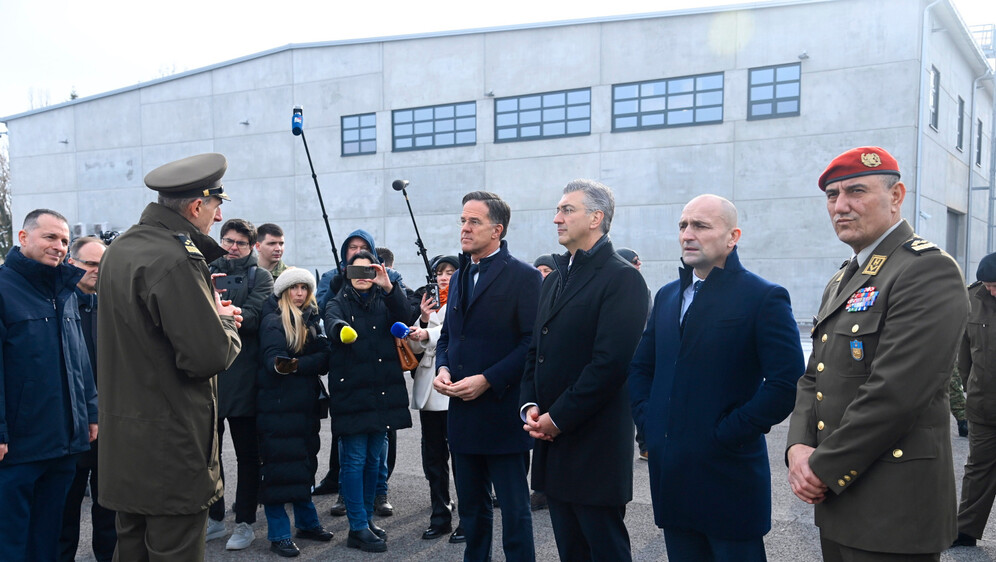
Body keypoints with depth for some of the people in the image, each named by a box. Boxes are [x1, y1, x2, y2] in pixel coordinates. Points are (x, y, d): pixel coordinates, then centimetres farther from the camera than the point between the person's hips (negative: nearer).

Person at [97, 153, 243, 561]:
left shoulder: (119, 249, 10)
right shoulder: (175, 260, -21)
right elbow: (210, 356, -24)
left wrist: (206, 306, 9)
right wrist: (226, 321, -4)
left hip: (123, 446, 10)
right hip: (170, 451, -10)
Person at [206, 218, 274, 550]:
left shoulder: (260, 277, 2)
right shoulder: (207, 272, 12)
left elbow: (252, 318, -12)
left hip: (242, 376, -4)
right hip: (208, 373, 4)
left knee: (247, 454, 6)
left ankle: (245, 523, 18)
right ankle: (215, 519, 27)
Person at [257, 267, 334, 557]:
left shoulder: (312, 321, 13)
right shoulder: (273, 322, -4)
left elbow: (324, 362, 6)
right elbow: (273, 361, -17)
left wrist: (295, 365, -12)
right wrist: (310, 361, -28)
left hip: (307, 404, 6)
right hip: (277, 405, -6)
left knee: (305, 462, 14)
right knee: (278, 466, -3)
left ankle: (307, 522, 27)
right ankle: (279, 534, 5)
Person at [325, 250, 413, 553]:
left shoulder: (385, 301, 11)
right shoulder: (338, 304, 3)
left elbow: (403, 314, -10)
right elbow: (333, 324, -20)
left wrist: (389, 286, -26)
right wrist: (343, 330, -44)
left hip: (384, 392, 4)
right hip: (351, 392, -3)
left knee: (374, 459, 12)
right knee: (354, 460, -3)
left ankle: (367, 518, 25)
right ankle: (358, 528, 2)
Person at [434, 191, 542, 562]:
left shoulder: (524, 277, -9)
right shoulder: (459, 277, 14)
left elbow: (532, 343, -15)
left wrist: (487, 380, -19)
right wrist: (442, 369, 1)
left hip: (503, 413, -7)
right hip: (463, 414, 7)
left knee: (514, 510, 4)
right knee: (471, 507, 18)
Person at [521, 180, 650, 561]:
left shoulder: (622, 279, -12)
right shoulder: (554, 279, 15)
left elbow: (610, 361, -20)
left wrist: (559, 417, -16)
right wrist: (530, 405, 2)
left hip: (595, 444, -8)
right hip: (553, 442, 8)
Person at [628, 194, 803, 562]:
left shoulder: (765, 298, -8)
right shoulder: (667, 296, 12)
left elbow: (786, 385, -16)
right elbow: (641, 366, 20)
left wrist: (727, 434, -15)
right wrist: (646, 419, 6)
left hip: (728, 473, -6)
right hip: (669, 475, 6)